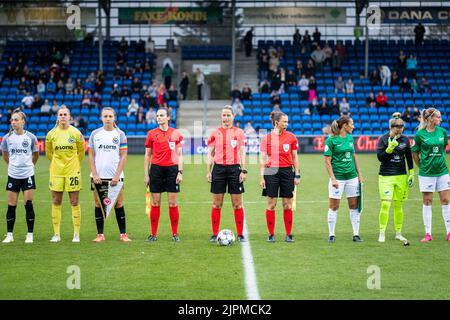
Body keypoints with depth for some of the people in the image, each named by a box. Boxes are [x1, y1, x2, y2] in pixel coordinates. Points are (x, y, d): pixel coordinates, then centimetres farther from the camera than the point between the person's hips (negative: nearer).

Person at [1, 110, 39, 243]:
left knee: (28, 205, -4)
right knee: (11, 206, 3)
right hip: (13, 176, 2)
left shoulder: (31, 137, -4)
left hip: (28, 175, -1)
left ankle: (30, 235, 4)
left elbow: (36, 154, 13)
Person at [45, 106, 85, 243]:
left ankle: (76, 234, 4)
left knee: (74, 203, -1)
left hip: (72, 171, -2)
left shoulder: (76, 133, -4)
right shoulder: (51, 134, 0)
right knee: (56, 202, 3)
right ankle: (57, 234, 9)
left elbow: (81, 151, 10)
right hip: (56, 171, 2)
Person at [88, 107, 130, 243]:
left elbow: (123, 156, 0)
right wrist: (94, 174, -4)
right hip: (98, 176, 1)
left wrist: (117, 175, -8)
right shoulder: (95, 134, 6)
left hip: (115, 176, -1)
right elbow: (91, 155, 6)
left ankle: (123, 234, 5)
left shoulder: (120, 134, 3)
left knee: (118, 204, 0)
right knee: (99, 204, 2)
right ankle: (100, 234, 8)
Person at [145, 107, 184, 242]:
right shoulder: (152, 133, 4)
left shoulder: (176, 134, 4)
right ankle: (153, 234, 7)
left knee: (173, 203, 1)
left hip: (172, 169, 0)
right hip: (156, 169, 0)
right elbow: (148, 155, 8)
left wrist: (180, 172, -3)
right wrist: (146, 175, 3)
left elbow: (179, 155, 6)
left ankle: (175, 234, 8)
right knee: (155, 203, 2)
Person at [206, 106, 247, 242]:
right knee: (216, 204, 2)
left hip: (234, 168, -1)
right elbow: (210, 153, 9)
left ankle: (240, 234, 6)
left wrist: (243, 171, -5)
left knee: (237, 204, 0)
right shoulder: (215, 133, 7)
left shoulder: (239, 132, 4)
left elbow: (242, 153, 3)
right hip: (218, 168, 1)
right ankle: (215, 234, 7)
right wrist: (208, 171, 1)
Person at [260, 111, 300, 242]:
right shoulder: (266, 138, 1)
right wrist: (262, 177, -2)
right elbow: (263, 159, 3)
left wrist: (297, 175, 3)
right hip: (271, 172, -1)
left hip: (287, 172, 1)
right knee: (271, 204, 1)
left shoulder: (291, 137, 4)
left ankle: (289, 234, 9)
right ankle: (271, 234, 8)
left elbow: (295, 158, 8)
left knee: (287, 205, 3)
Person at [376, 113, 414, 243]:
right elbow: (380, 157, -11)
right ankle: (382, 233, -2)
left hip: (401, 176, 3)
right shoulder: (383, 139, -6)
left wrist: (411, 174, 10)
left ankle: (398, 233, 16)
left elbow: (409, 158, 12)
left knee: (398, 206, 7)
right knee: (385, 205, -11)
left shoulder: (405, 139, 3)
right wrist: (390, 147, -23)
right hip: (386, 176, -3)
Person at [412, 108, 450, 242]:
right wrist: (422, 166, 7)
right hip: (426, 173, -3)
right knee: (427, 201, 2)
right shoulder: (420, 134, -9)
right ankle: (428, 234, 8)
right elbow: (415, 153, 1)